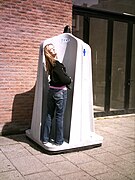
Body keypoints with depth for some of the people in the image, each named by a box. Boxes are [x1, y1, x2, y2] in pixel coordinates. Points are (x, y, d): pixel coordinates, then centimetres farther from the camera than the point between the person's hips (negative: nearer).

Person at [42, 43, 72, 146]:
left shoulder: (50, 64, 7)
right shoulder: (56, 64, -18)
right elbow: (64, 79, -19)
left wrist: (67, 79, 8)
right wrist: (70, 79, -1)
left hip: (51, 91, 8)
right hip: (60, 92, -8)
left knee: (49, 115, 13)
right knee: (59, 117, 3)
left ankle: (46, 139, 22)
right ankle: (59, 141, 14)